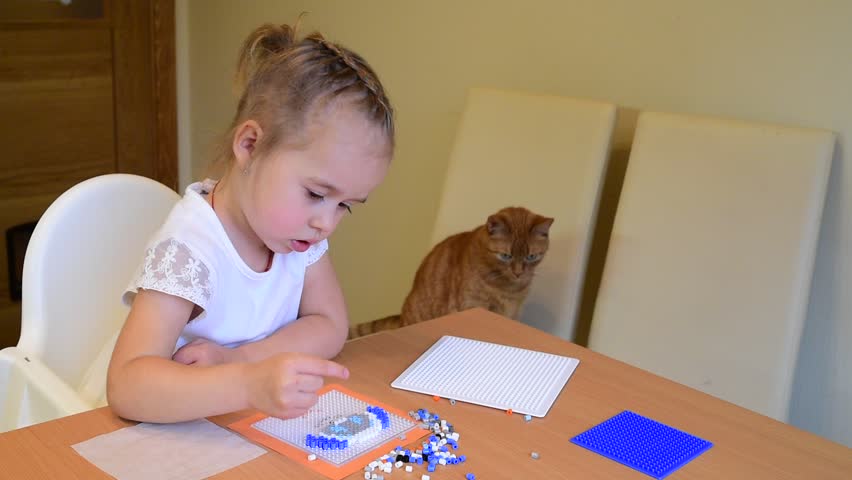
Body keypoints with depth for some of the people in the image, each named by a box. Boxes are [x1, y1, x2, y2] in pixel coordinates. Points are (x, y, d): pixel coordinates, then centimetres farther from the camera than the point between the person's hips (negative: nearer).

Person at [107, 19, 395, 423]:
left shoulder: (298, 226, -3)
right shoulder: (188, 250, -23)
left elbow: (330, 325, -2)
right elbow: (126, 386, -30)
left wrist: (237, 359, -17)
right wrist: (247, 384, -44)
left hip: (261, 428, 5)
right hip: (182, 430, -5)